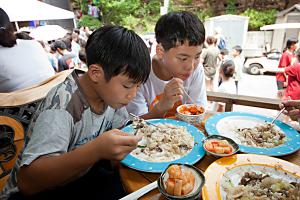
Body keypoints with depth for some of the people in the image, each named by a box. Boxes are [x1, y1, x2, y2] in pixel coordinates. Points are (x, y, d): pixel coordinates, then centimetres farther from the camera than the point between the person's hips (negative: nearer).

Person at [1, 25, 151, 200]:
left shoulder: (110, 91, -10)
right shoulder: (62, 106, -31)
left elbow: (125, 127, 1)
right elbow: (26, 182, -35)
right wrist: (95, 150, -49)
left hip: (82, 176, 6)